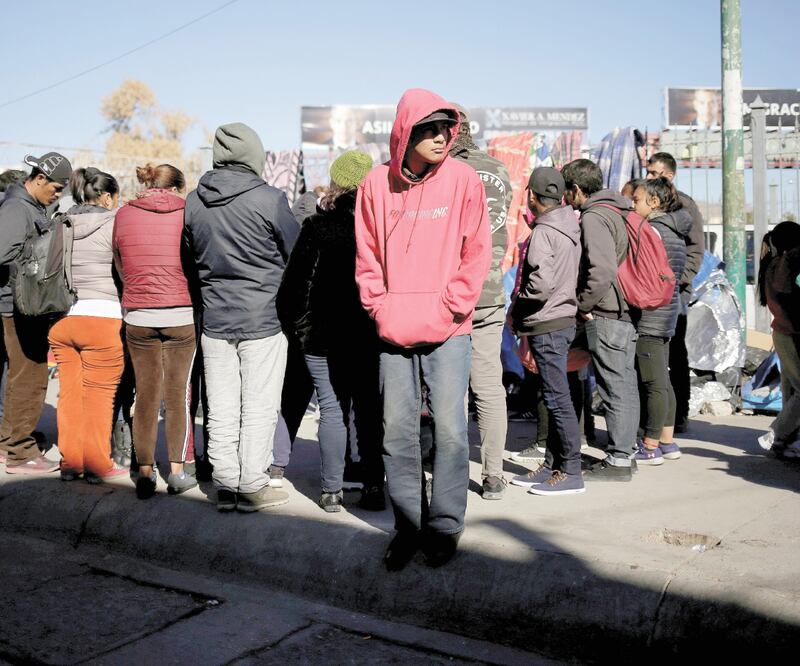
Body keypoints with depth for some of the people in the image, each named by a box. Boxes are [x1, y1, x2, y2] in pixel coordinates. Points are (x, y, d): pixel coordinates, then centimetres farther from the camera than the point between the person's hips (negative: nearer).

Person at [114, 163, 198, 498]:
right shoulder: (187, 214, -3)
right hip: (182, 315, -2)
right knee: (178, 394, 7)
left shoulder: (124, 215, 3)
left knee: (146, 395, 8)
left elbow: (121, 268, 10)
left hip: (138, 316, 2)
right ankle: (176, 471, 9)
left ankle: (145, 472, 10)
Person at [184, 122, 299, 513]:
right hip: (263, 319, -4)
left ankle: (225, 485, 17)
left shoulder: (193, 202, 2)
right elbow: (298, 254, -3)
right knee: (259, 408, 5)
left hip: (214, 320, 5)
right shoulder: (269, 199, -13)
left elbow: (190, 257, 11)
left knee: (221, 410, 11)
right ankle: (252, 486, 10)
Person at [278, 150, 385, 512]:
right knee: (370, 411, 9)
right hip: (372, 337, 1)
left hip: (323, 337, -1)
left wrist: (297, 329, 6)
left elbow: (293, 284, -5)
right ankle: (373, 487, 12)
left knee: (332, 410, 5)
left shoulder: (317, 226, -5)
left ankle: (332, 490, 9)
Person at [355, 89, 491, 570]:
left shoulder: (462, 178, -2)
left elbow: (478, 251, -1)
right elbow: (367, 256, 8)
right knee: (398, 431, 7)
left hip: (448, 331, -2)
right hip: (394, 331, 2)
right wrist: (381, 308, -2)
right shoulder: (378, 184, 3)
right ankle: (408, 524, 21)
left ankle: (445, 526, 14)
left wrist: (450, 307, -8)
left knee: (450, 429, -1)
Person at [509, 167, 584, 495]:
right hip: (563, 319, 9)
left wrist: (516, 309, -8)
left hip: (547, 326, -9)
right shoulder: (571, 228, 12)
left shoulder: (542, 233, -16)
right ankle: (553, 465, 22)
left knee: (558, 399, -4)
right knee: (556, 398, 14)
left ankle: (570, 472, 2)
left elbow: (541, 282, -26)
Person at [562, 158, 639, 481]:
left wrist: (582, 304, -14)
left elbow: (603, 270, -26)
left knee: (614, 387, -4)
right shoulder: (617, 212, 16)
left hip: (606, 314, -10)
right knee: (626, 384, 15)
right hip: (626, 310, 10)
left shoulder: (593, 217, -14)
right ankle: (627, 448, 25)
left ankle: (617, 460, 3)